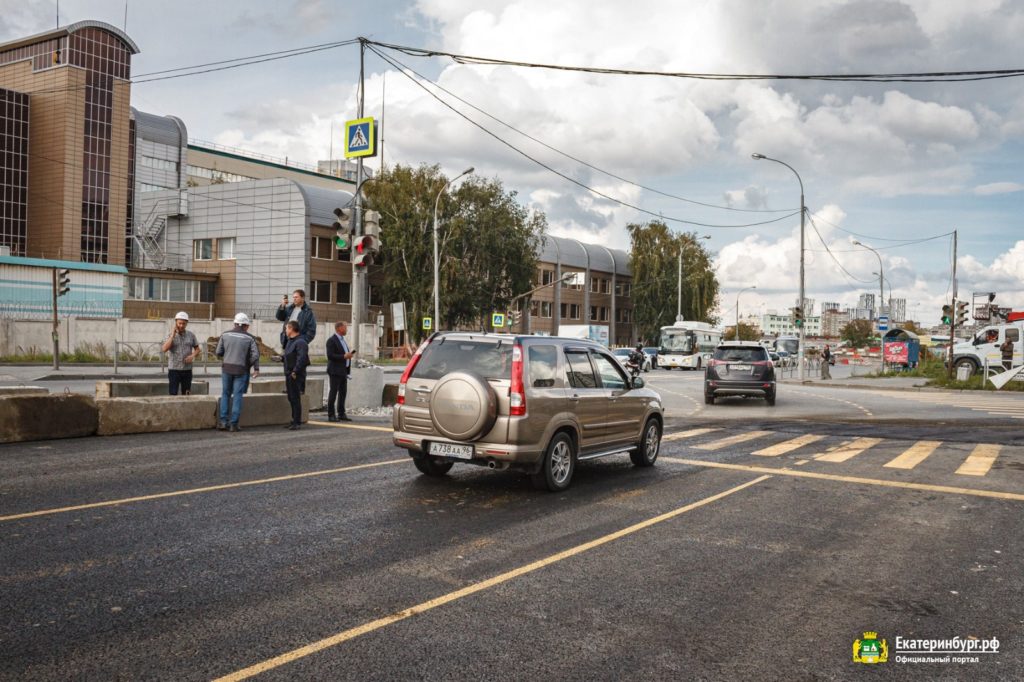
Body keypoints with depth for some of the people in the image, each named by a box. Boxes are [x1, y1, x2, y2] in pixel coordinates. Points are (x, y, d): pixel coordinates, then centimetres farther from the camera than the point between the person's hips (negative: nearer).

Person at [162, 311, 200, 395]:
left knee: (186, 394, 7)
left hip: (187, 369, 2)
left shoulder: (191, 335, 5)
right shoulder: (171, 335, -1)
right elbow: (164, 349, -16)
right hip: (174, 369, -2)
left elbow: (197, 349, 12)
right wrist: (173, 335, -15)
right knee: (173, 394, -4)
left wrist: (192, 356, -9)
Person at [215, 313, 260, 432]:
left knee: (225, 394, 14)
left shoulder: (225, 335, 1)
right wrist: (256, 369, 2)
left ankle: (223, 421, 9)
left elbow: (218, 352, 2)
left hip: (227, 368, 2)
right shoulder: (249, 338, -4)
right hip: (241, 370, -2)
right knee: (237, 396, 3)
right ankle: (233, 423, 1)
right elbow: (255, 355, -9)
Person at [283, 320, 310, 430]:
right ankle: (294, 421, 22)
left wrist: (295, 372, -25)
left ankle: (297, 422, -4)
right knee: (291, 398, 14)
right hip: (289, 375, 10)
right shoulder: (290, 341, 17)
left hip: (296, 376, -10)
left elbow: (302, 358, -25)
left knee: (295, 399, -8)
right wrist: (287, 373, 17)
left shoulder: (300, 342, -16)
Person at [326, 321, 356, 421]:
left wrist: (349, 354, 9)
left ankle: (341, 414, 15)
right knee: (333, 392, -4)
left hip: (343, 371, 9)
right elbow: (330, 355, -19)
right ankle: (331, 415, 0)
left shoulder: (342, 340, 18)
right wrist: (344, 356, -22)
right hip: (335, 371, -9)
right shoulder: (332, 340, -11)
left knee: (343, 392, 9)